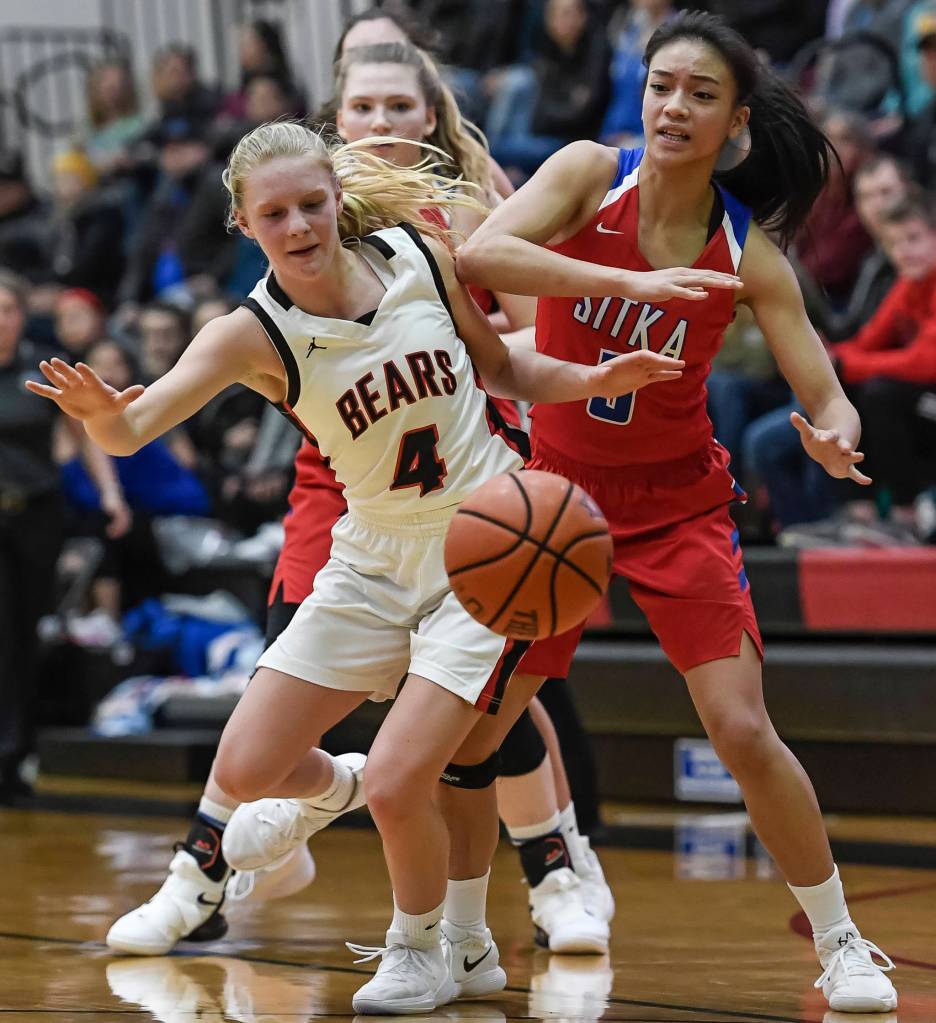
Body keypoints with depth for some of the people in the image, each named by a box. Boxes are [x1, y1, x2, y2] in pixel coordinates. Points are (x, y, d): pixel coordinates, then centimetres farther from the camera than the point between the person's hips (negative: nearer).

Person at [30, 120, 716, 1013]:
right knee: (244, 771, -1)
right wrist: (104, 417, -56)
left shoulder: (420, 258, -11)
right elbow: (134, 428, -32)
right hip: (374, 561, 2)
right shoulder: (253, 334, -16)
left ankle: (423, 947, 15)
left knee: (399, 782, -15)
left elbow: (500, 369, 8)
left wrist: (591, 381, -10)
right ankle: (336, 786, 35)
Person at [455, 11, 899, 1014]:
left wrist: (833, 437, -35)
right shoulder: (593, 174, -12)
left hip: (675, 500, -1)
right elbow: (475, 256, -29)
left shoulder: (748, 252, -12)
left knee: (742, 729, -11)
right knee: (464, 726, 1)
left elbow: (826, 397, -10)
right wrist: (616, 277, -41)